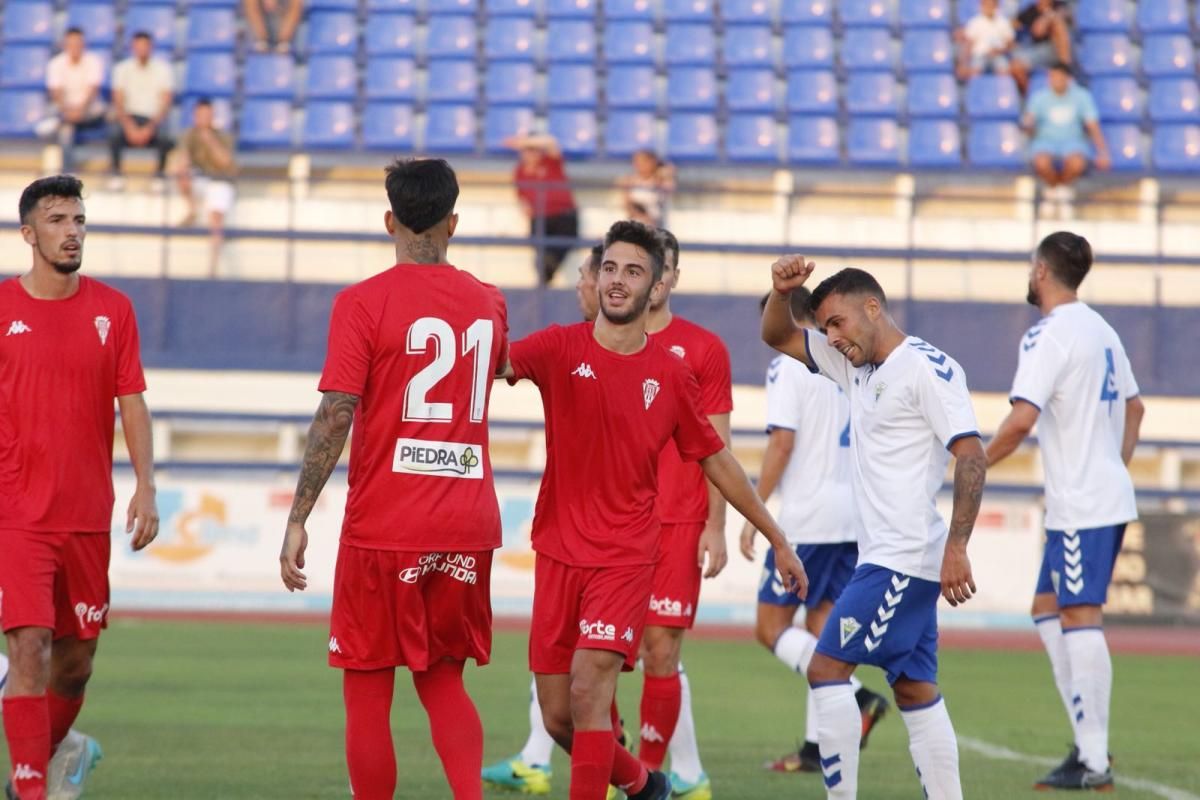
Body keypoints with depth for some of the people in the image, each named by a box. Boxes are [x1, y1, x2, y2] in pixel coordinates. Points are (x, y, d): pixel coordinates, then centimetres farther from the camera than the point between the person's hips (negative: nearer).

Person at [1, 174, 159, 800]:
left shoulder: (112, 310, 6)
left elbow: (132, 403, 6)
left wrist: (146, 488, -4)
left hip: (89, 515, 3)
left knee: (76, 660, 10)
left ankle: (54, 746, 36)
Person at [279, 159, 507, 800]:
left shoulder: (362, 303, -8)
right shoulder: (487, 303, 8)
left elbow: (334, 418, -13)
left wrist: (298, 519, -9)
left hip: (383, 528, -4)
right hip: (468, 528, 5)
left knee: (367, 693, 5)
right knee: (443, 681, 16)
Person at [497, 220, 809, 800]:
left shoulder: (672, 375, 2)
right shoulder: (560, 348, -2)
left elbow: (717, 463, 14)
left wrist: (778, 541, 17)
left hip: (627, 557, -1)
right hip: (559, 554, 1)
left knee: (589, 689, -20)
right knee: (558, 718, 8)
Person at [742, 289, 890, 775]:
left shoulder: (788, 366, -7)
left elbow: (782, 443, -15)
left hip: (807, 518, -8)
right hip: (854, 518, 8)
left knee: (771, 628, -1)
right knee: (820, 631, 11)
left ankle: (857, 698, -18)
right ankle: (817, 745, 7)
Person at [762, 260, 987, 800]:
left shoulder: (927, 369, -12)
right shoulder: (856, 366, 15)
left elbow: (971, 456, -18)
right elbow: (777, 337, 23)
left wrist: (956, 547, -26)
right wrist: (782, 292, 0)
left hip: (905, 558, -9)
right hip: (886, 559, 9)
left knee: (827, 668, -10)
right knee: (915, 691, 8)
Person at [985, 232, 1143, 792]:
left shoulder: (1049, 336, -14)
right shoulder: (1101, 331, 15)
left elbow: (1021, 420, -23)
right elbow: (1134, 407, 26)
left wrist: (978, 464, -8)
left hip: (1082, 507, -10)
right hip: (1107, 494, 10)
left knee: (1080, 619, -10)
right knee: (1047, 610, 15)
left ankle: (1094, 761, -11)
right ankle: (1087, 741, 12)